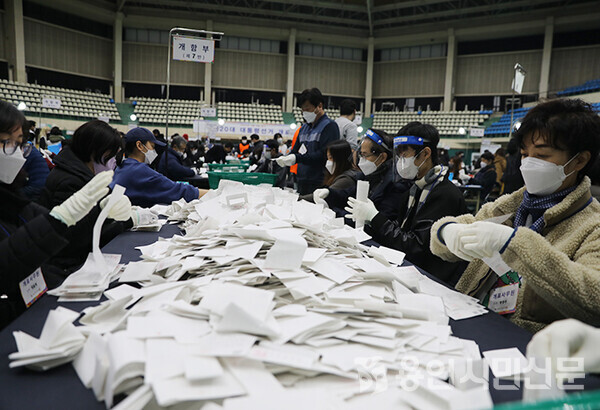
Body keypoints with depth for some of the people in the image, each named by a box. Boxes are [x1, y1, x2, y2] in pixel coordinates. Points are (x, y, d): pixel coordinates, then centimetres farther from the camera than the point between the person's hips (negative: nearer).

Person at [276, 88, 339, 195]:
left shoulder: (329, 126, -7)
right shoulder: (304, 128, 19)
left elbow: (324, 155, -18)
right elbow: (295, 150, 23)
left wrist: (296, 158, -22)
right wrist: (285, 158, -1)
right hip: (302, 182, 7)